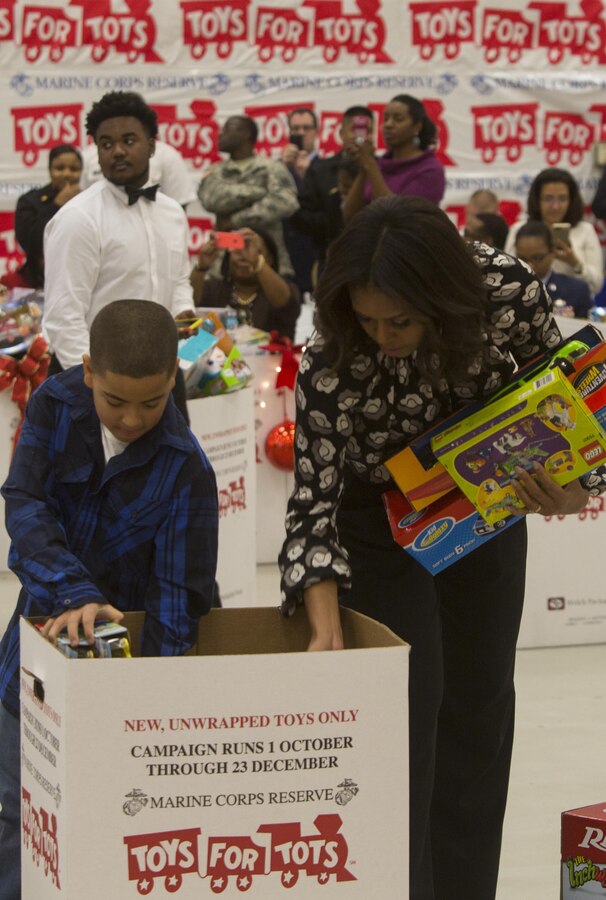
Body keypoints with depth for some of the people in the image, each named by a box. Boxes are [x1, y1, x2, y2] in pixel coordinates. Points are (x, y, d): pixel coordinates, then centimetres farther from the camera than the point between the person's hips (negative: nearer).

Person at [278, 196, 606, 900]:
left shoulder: (509, 292, -28)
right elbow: (313, 505, -28)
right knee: (407, 703, -11)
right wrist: (327, 628, -39)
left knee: (481, 702, 10)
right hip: (381, 523, -3)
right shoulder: (330, 367, -34)